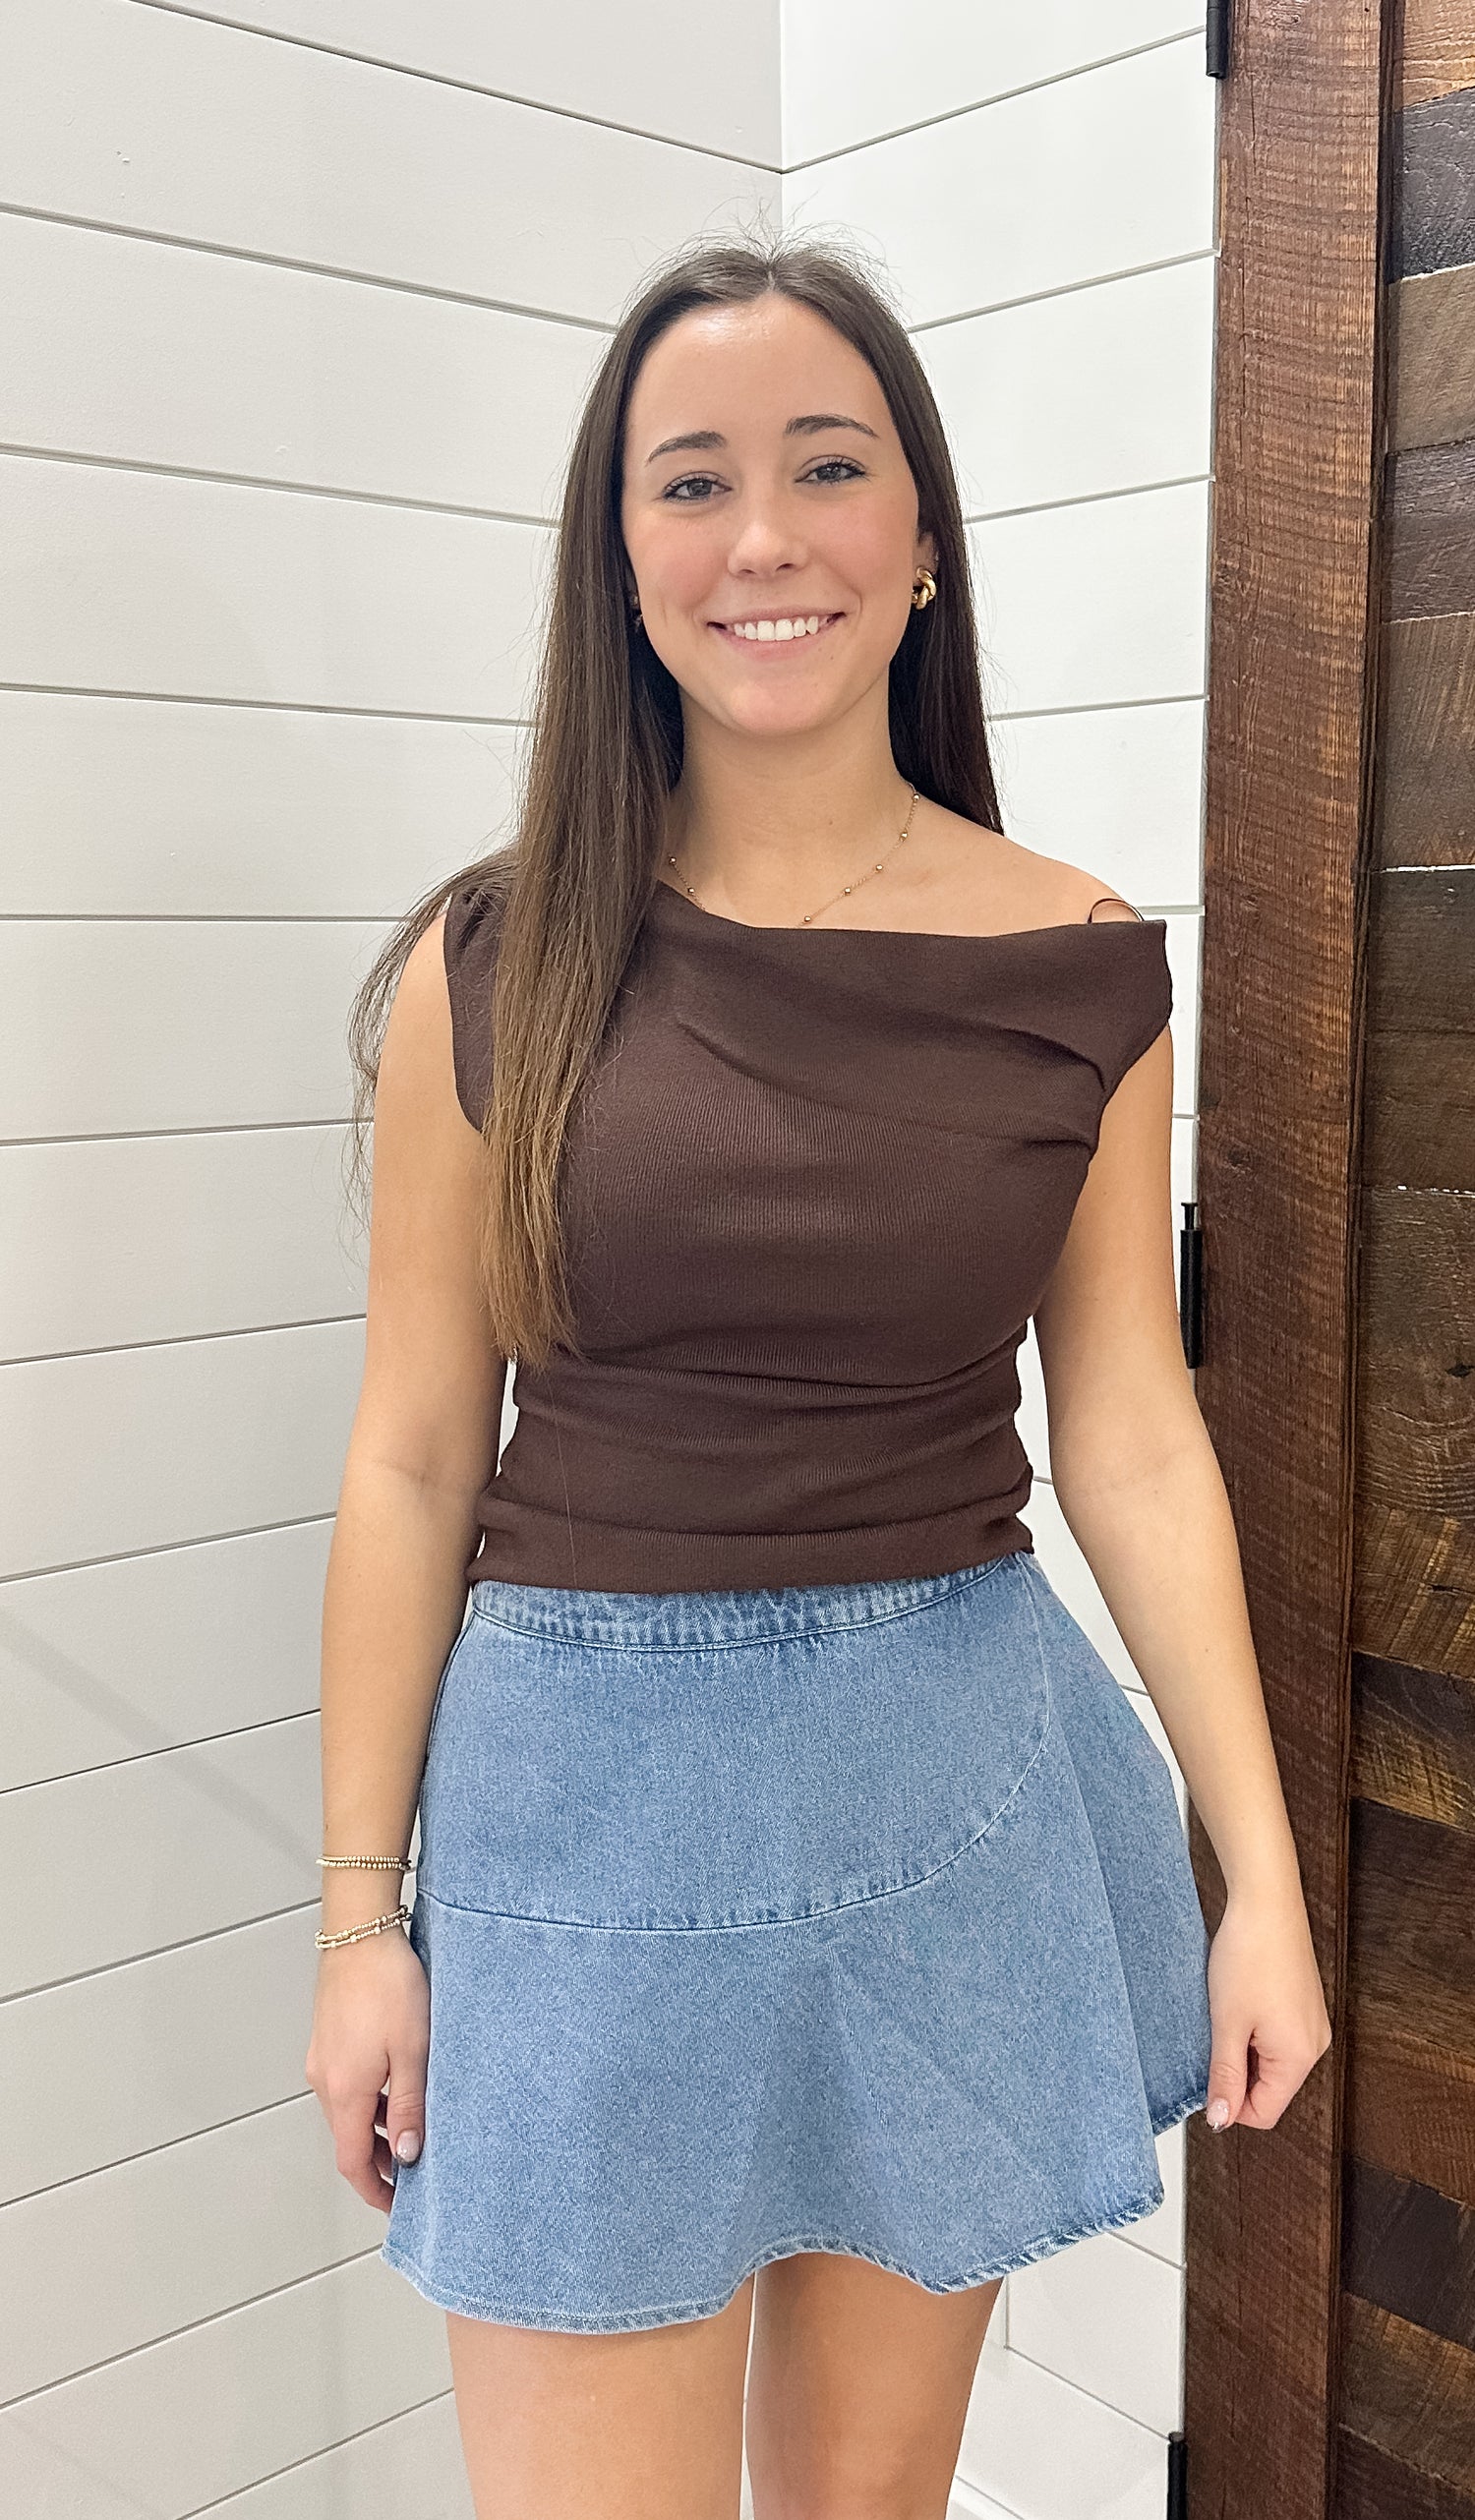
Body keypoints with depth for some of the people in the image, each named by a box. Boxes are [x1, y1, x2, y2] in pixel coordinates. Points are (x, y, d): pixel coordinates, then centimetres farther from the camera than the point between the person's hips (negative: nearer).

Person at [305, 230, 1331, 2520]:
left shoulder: (1082, 968, -2)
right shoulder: (497, 964, -5)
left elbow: (1133, 1438, 2)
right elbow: (414, 1462, -2)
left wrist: (1262, 1876, 0)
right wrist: (361, 1914, 1)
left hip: (955, 1773, 2)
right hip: (591, 1776, -1)